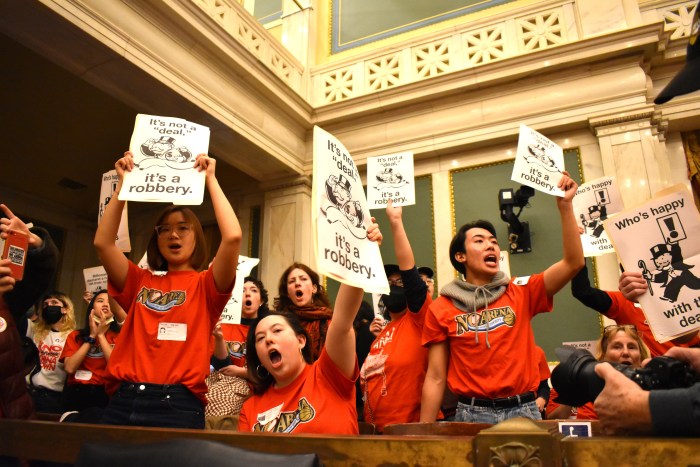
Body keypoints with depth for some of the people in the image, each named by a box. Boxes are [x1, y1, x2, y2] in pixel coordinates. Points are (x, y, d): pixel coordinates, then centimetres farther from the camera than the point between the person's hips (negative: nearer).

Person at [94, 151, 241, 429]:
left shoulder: (205, 286, 6)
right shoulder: (141, 282, 16)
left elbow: (232, 236, -10)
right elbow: (103, 242, 5)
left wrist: (210, 179, -2)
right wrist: (124, 183, 6)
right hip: (124, 402, 3)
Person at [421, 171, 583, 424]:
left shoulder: (521, 292, 4)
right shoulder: (441, 309, 0)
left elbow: (573, 262, -5)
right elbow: (435, 379, 1)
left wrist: (565, 205, -11)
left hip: (523, 411, 2)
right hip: (471, 414, -1)